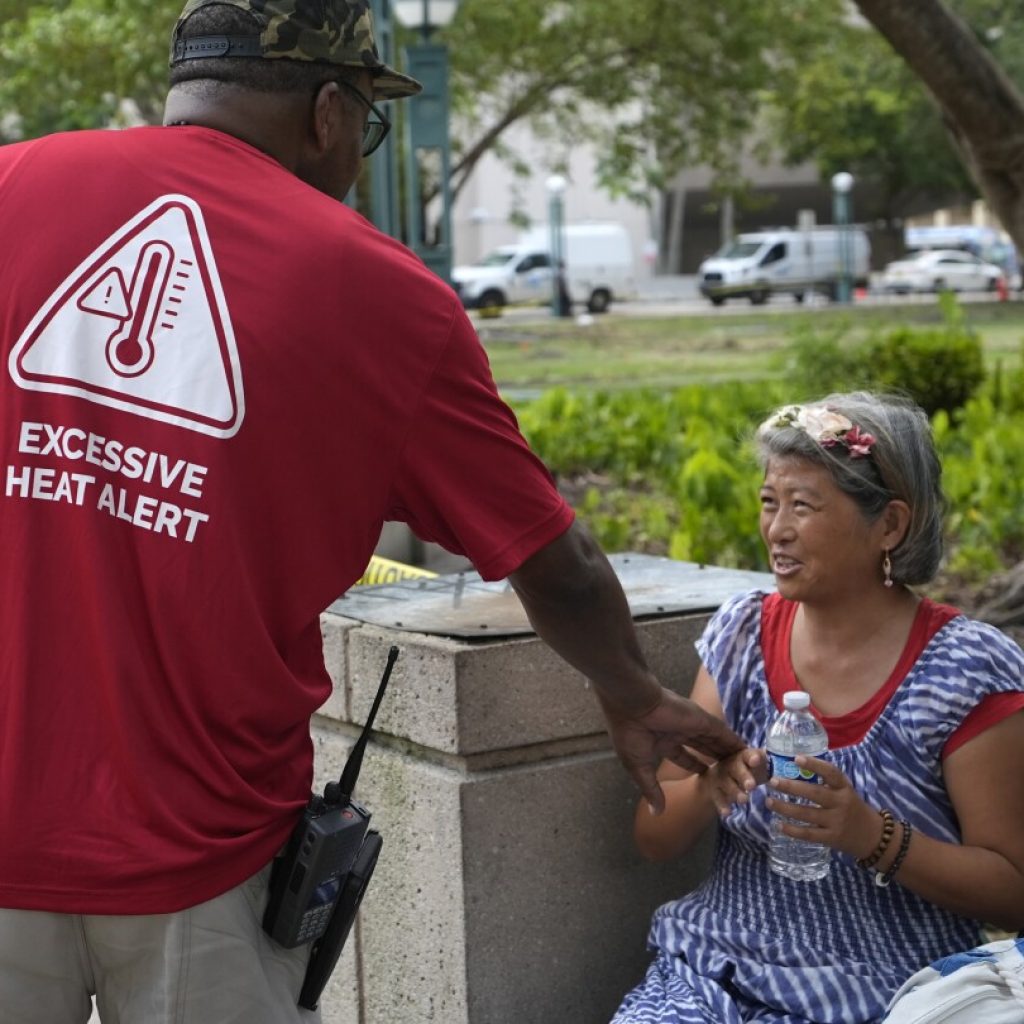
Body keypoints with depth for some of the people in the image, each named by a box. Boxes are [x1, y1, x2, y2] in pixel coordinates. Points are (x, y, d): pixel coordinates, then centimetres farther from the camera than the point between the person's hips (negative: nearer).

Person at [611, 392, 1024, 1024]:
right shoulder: (743, 632, 4)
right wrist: (707, 787, -16)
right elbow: (655, 840, 6)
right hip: (713, 967, 3)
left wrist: (871, 835, -22)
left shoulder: (968, 670, -9)